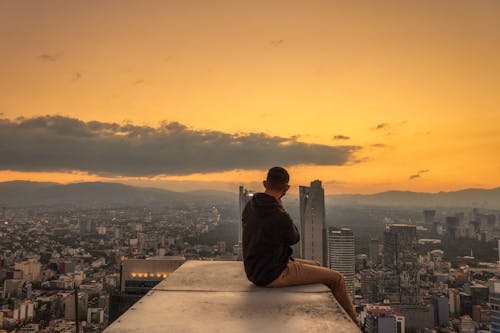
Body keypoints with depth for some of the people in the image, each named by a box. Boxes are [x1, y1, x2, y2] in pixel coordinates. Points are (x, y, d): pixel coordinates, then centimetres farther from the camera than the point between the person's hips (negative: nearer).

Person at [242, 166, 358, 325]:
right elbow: (294, 238, -7)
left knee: (316, 266, 26)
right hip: (273, 276, -9)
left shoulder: (249, 207, -2)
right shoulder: (279, 217, -29)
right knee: (336, 279, 3)